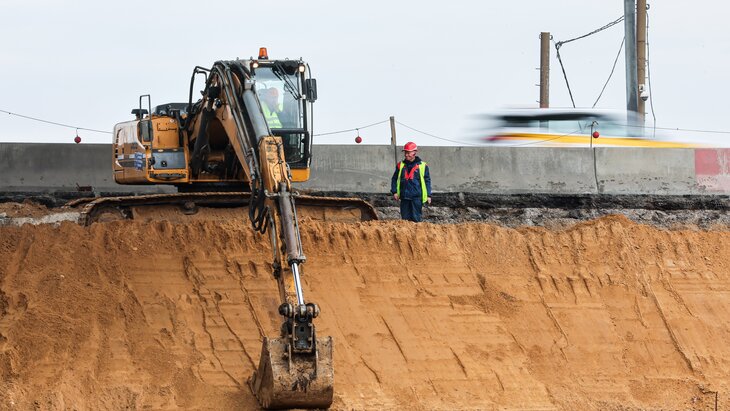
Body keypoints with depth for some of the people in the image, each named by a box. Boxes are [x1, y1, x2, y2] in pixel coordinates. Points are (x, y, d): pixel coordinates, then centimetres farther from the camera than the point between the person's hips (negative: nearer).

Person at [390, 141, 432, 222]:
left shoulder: (422, 165, 2)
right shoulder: (400, 165, 9)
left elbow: (427, 181, 5)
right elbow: (394, 179, 15)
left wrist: (428, 195, 3)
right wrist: (394, 192, 3)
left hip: (417, 197, -3)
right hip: (404, 197, 3)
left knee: (415, 218, -5)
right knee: (405, 218, 5)